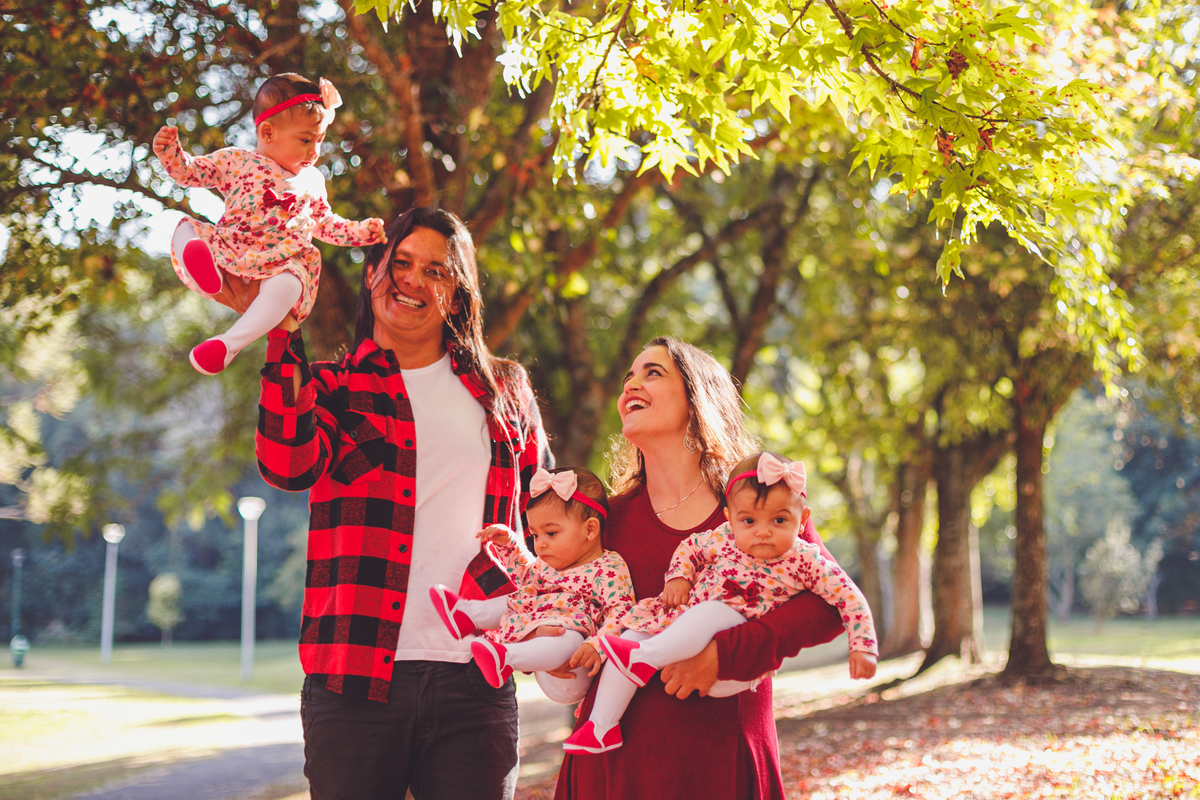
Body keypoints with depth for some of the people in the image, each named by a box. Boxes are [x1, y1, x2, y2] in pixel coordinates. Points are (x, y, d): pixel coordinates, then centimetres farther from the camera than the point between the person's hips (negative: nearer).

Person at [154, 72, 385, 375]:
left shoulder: (312, 181, 15)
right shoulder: (235, 161, 6)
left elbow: (324, 223, 26)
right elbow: (190, 172, 7)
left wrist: (360, 231, 14)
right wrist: (170, 151, -13)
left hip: (280, 264, -1)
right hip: (227, 252, 1)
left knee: (287, 284, -35)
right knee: (186, 228, -15)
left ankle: (229, 343, -38)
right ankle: (204, 273, -48)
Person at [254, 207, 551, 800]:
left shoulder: (505, 390, 16)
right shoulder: (331, 387, 9)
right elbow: (287, 465, -12)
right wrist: (285, 331, -11)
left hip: (477, 683, 2)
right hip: (355, 682, -1)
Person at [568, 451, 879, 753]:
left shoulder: (806, 562, -8)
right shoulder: (723, 539, 0)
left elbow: (851, 599, -5)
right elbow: (689, 547, 19)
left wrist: (862, 648, -15)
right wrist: (678, 577, 1)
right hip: (684, 618, 4)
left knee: (709, 612, -35)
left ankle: (644, 658, -40)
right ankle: (601, 726, -6)